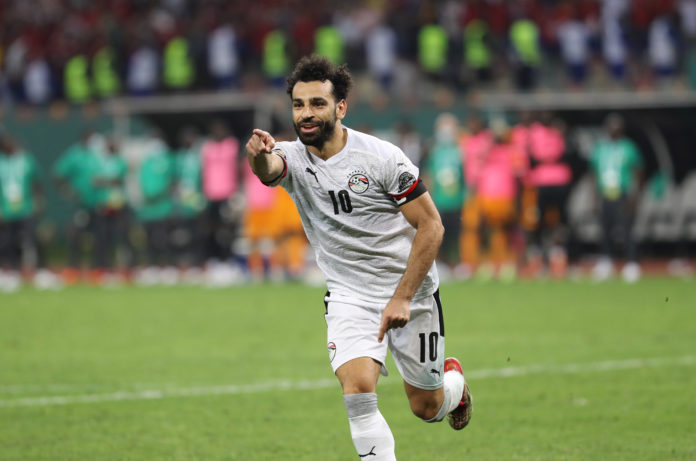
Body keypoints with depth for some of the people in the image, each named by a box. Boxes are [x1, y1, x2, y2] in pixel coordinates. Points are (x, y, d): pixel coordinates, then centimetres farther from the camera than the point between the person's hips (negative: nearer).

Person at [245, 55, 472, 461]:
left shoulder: (382, 157, -15)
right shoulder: (292, 158, -8)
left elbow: (431, 226, -13)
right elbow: (268, 169, -34)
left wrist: (402, 298, -18)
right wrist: (259, 156, -59)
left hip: (412, 292, -1)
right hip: (349, 298, 2)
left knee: (426, 407, 10)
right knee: (358, 390, -23)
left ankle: (453, 380, 46)